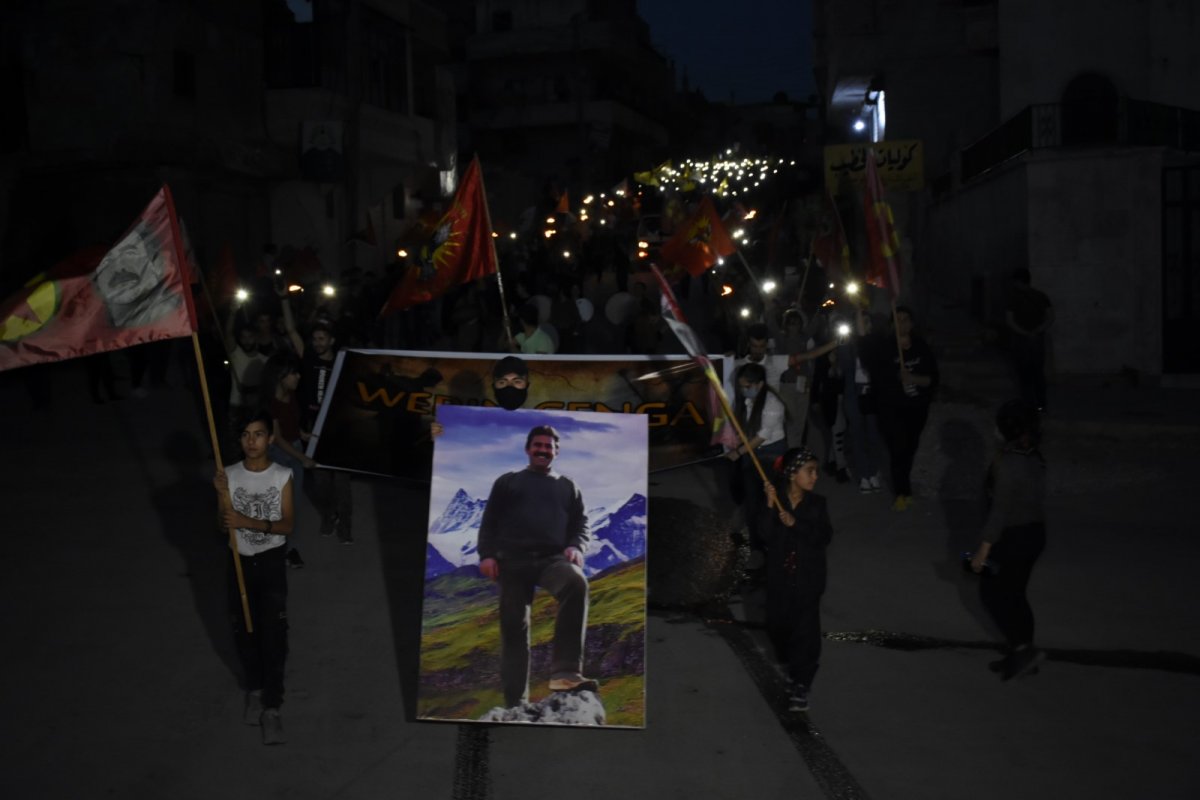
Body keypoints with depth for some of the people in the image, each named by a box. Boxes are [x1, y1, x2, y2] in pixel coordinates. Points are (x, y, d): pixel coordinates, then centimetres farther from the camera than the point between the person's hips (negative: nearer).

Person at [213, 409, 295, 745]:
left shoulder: (282, 476, -8)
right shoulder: (230, 476, -5)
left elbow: (287, 524, -11)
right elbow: (225, 526, -6)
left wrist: (249, 522, -24)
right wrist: (223, 496, -23)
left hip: (271, 562, -2)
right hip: (240, 562, 2)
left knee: (273, 634, -5)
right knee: (244, 631, 13)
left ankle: (272, 707, 1)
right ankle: (254, 689, 34)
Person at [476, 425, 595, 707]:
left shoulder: (567, 487, 23)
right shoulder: (508, 482, 20)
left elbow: (581, 523, 16)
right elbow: (489, 522, 13)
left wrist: (576, 547, -6)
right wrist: (486, 554, -3)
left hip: (553, 558, -1)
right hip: (514, 560, 1)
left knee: (576, 583, -34)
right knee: (514, 628, -4)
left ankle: (565, 672, -42)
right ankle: (515, 702, 2)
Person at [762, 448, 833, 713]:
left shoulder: (817, 504, -4)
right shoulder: (775, 500, -6)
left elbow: (824, 537, -13)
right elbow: (766, 537, -16)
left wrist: (796, 524, -23)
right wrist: (770, 506, -25)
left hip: (808, 579, -1)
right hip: (779, 576, 1)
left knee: (805, 630, -3)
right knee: (778, 624, 11)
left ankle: (800, 685, 5)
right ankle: (793, 663, 40)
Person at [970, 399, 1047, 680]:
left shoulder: (1008, 464, -24)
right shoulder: (1034, 458, 2)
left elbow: (1000, 510, -22)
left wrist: (983, 549, -15)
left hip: (1012, 537, -8)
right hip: (1035, 533, 8)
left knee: (991, 593, 8)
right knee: (1015, 595, 18)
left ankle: (1022, 647, 4)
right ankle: (1020, 655, 25)